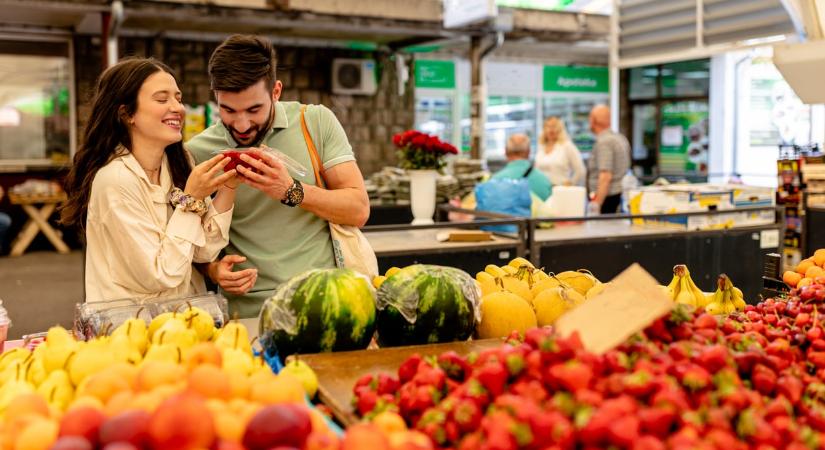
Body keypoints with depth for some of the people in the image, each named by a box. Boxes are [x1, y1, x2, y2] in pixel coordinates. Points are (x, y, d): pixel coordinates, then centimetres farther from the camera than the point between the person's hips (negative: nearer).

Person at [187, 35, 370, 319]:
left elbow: (359, 211, -1)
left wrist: (291, 191, -15)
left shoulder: (317, 121, 3)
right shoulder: (197, 153, 3)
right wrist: (213, 270, -7)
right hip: (249, 313, 0)